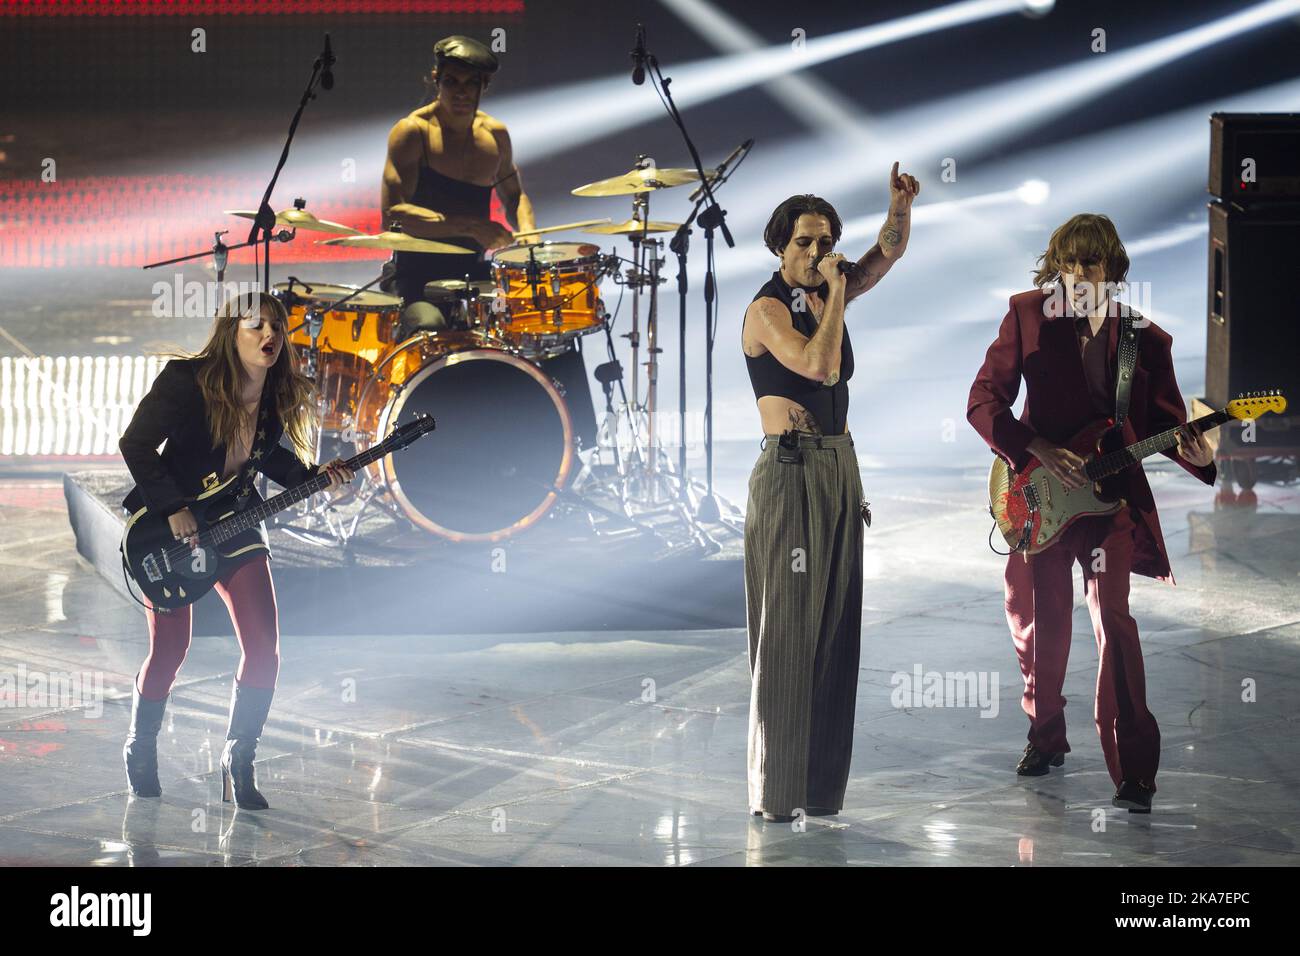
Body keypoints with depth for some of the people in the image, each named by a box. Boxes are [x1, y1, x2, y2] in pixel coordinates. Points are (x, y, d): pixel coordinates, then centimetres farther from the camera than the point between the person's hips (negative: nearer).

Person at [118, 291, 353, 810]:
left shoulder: (277, 397, -3)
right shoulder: (187, 380, -20)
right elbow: (135, 444, -17)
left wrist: (314, 476, -3)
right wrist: (172, 509, -20)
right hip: (167, 529, -5)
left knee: (263, 649, -6)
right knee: (169, 650, -1)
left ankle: (239, 760, 9)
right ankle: (140, 751, 24)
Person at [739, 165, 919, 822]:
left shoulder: (827, 296, 13)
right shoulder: (767, 309, -8)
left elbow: (888, 253, 11)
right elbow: (820, 366, -22)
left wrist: (901, 206, -8)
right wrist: (835, 294, -13)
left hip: (839, 471, 8)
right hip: (790, 472, -8)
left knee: (833, 629, 6)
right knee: (788, 629, -8)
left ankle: (820, 784, 10)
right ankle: (775, 791, -5)